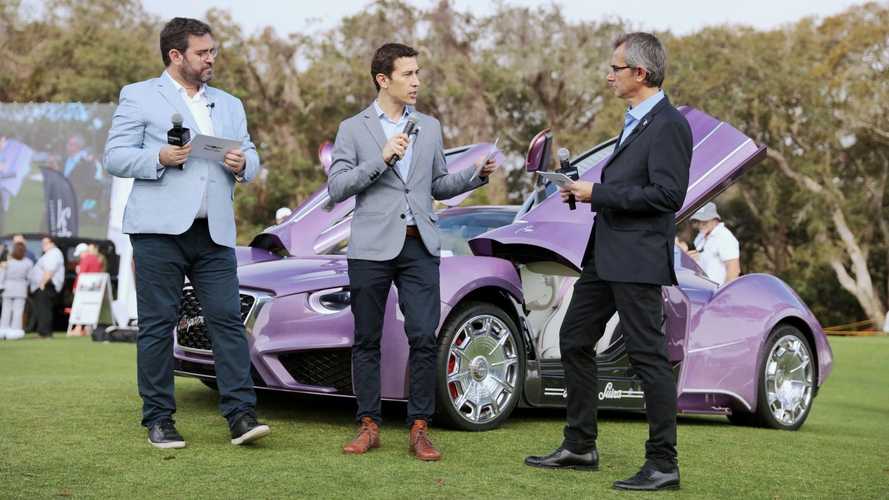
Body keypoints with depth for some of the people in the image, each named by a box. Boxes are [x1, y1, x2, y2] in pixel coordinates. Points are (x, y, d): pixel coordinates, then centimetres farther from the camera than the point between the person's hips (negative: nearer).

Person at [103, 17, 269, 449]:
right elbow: (115, 157, 1)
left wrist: (243, 163, -4)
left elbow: (251, 158, 20)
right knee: (158, 325, 0)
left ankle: (240, 414, -6)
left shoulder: (229, 105, 22)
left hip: (214, 232, 4)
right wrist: (159, 159, -16)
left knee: (228, 320, -5)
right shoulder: (138, 97, 7)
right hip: (159, 231, -4)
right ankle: (159, 420, 7)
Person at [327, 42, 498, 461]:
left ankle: (419, 429, 1)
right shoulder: (352, 129, 4)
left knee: (424, 338, -5)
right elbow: (336, 188, -5)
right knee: (366, 340, 4)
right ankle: (369, 426, 14)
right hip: (372, 247, -2)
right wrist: (381, 159, -14)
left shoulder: (430, 127, 14)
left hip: (419, 246, 2)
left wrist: (477, 175, 2)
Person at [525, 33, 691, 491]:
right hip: (605, 255, 11)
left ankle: (663, 464, 4)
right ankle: (580, 447, 25)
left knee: (648, 356, -5)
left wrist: (598, 193, -18)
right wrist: (584, 189, 9)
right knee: (574, 341, 15)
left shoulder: (668, 125, -13)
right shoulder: (635, 120, 17)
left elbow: (668, 193, -22)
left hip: (637, 259, -11)